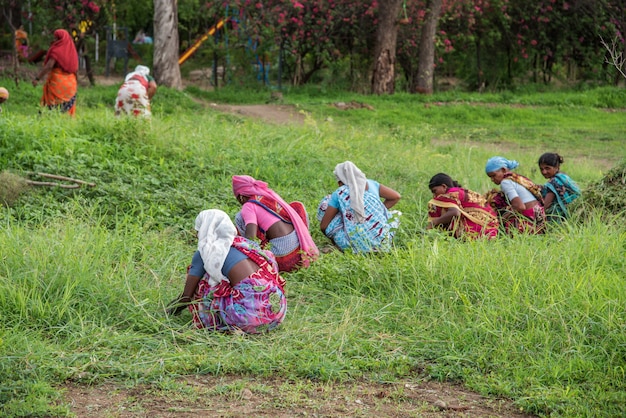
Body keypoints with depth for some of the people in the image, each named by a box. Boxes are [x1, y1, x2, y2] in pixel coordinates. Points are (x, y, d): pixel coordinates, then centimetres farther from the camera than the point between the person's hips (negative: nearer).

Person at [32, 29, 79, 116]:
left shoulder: (57, 50, -10)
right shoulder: (72, 50, 10)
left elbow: (49, 66, -18)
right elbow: (76, 69, 14)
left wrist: (37, 78, -18)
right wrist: (76, 83, 23)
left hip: (57, 81, -7)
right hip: (70, 82, 7)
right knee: (67, 106, 9)